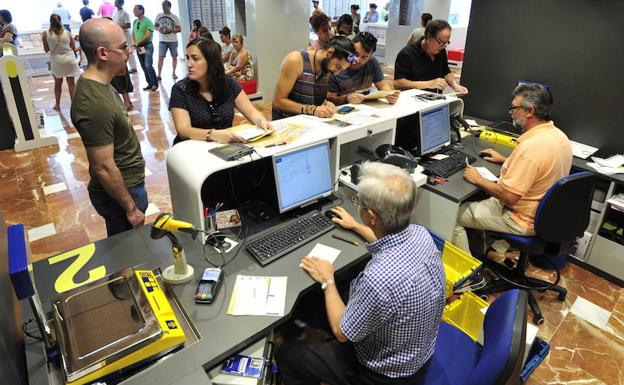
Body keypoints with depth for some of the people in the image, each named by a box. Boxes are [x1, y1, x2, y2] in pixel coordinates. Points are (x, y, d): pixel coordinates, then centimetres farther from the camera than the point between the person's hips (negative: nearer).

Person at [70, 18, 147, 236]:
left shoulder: (97, 83, 2)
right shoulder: (94, 104, -29)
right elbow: (104, 168, -25)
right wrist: (131, 208, -16)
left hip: (131, 182, 9)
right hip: (119, 192, -8)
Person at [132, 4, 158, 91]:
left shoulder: (147, 21, -10)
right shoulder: (135, 22, 10)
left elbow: (147, 36, -17)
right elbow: (133, 34, 15)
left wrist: (137, 43, -13)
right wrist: (135, 45, -3)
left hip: (147, 46, -7)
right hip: (138, 47, 7)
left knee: (148, 66, -14)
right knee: (144, 67, 7)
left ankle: (155, 84, -4)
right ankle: (150, 83, 14)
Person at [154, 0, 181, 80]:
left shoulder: (175, 17, -2)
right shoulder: (158, 15, 5)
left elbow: (179, 29, -3)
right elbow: (155, 25, 13)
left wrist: (171, 30, -19)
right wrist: (158, 29, -10)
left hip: (173, 40, -1)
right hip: (162, 40, 1)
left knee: (174, 57, 9)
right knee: (160, 57, -7)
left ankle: (174, 73, 22)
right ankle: (159, 75, -5)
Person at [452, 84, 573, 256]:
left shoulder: (531, 146, -32)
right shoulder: (559, 135, -1)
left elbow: (508, 195, -30)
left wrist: (478, 180, -16)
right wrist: (505, 160, 17)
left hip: (524, 221, -10)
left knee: (455, 215, -2)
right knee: (480, 198, 27)